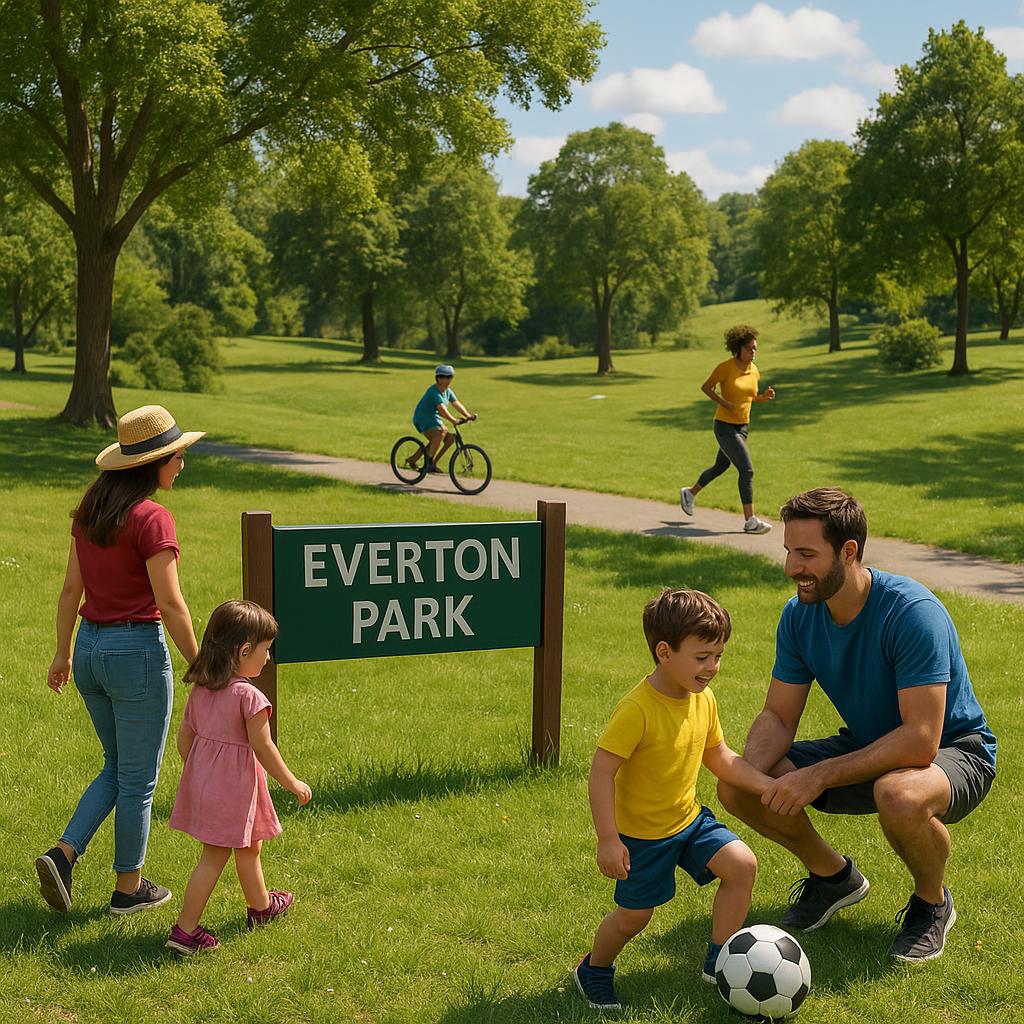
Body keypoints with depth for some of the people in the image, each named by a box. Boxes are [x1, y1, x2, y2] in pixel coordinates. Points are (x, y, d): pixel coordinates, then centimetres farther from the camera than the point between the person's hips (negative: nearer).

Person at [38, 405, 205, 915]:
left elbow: (71, 589, 10)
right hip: (138, 650, -7)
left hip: (90, 648, 7)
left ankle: (63, 853, 9)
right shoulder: (152, 518, -18)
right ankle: (128, 887, 21)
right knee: (138, 779, 9)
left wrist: (63, 653, 18)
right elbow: (170, 603, -18)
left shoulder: (90, 510, 5)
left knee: (116, 768, 23)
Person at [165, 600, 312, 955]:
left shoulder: (200, 689, 2)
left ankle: (261, 906, 43)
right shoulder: (249, 696, -20)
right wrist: (292, 783, -5)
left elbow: (184, 736, 8)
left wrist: (196, 771, 23)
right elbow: (263, 748, -17)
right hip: (234, 784, -8)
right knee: (214, 858, 2)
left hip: (202, 776, 8)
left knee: (249, 846, 25)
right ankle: (184, 931, 3)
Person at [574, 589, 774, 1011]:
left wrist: (768, 784, 2)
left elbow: (718, 757, 11)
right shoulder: (636, 710, -29)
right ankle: (594, 969, 37)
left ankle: (718, 961, 7)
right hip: (641, 832, -6)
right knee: (634, 915, 6)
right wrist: (608, 840, -28)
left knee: (742, 864, -10)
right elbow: (601, 773, -27)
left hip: (689, 818, 6)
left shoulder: (704, 700, -5)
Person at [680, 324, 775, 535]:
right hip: (725, 427, -8)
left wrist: (765, 396, -4)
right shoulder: (725, 368, -14)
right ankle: (750, 521, -11)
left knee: (721, 466, 23)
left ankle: (690, 493, 47)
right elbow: (705, 387, -4)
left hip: (742, 426, 8)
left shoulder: (753, 370, 4)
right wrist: (723, 402, -18)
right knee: (747, 470, -15)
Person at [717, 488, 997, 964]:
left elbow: (921, 741, -34)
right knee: (735, 785, -10)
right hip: (867, 751, 6)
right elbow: (778, 716, -5)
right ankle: (834, 876, 15)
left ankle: (932, 901, -7)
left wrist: (819, 776, -35)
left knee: (900, 795, -42)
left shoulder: (912, 613, -30)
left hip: (955, 751, -6)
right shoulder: (800, 615, -9)